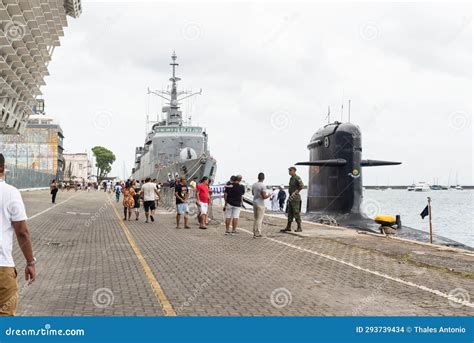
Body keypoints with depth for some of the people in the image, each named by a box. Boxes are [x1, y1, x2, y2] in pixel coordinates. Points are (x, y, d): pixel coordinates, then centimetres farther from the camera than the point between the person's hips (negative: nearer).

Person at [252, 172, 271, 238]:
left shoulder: (254, 185, 5)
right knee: (259, 219, -2)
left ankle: (255, 232, 19)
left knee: (255, 218, 15)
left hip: (255, 203, 7)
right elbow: (264, 197, -20)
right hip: (260, 204, -7)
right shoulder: (263, 186, -18)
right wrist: (269, 195, -1)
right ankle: (257, 234, -1)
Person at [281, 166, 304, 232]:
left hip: (295, 198, -9)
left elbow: (302, 186, -22)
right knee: (290, 213, 9)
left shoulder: (297, 178, -12)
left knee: (296, 213, -6)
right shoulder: (291, 178, 16)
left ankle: (299, 228, 1)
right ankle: (288, 227, 13)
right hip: (291, 198, 9)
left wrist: (295, 192, -22)